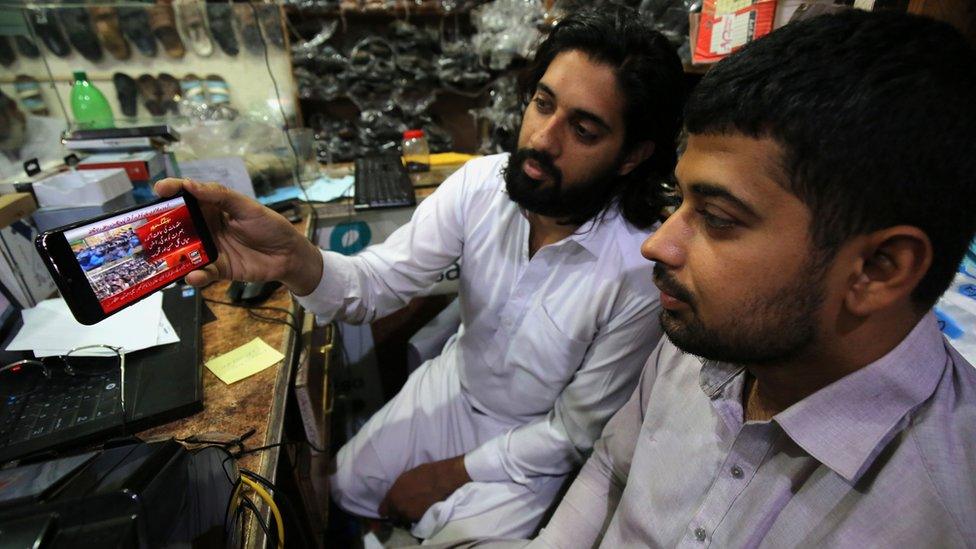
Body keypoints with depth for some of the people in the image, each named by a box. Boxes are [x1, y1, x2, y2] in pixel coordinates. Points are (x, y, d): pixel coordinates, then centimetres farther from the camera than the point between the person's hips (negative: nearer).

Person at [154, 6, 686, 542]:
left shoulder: (642, 274, -29)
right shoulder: (480, 183, -19)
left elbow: (575, 430, -18)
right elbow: (379, 281, -19)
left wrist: (451, 473, -12)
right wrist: (295, 260, -42)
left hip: (530, 442, -3)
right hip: (453, 381, 4)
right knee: (347, 487, 11)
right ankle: (396, 529, 44)